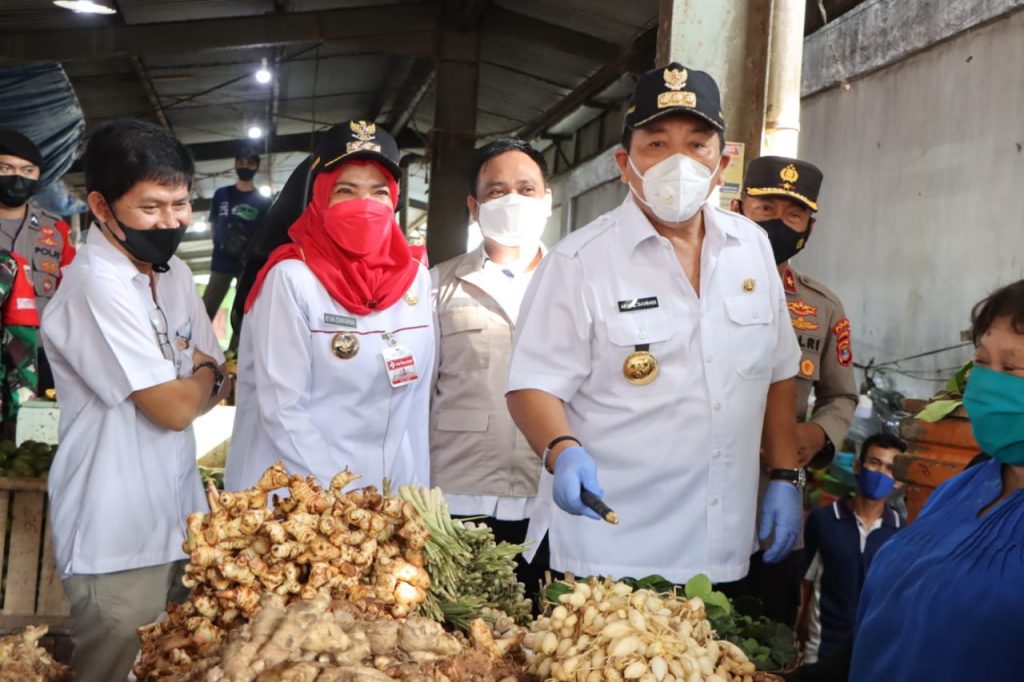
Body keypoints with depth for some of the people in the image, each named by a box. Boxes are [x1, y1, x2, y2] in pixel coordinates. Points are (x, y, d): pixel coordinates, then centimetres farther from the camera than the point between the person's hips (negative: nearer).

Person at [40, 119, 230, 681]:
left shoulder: (174, 274, 7)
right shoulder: (97, 287, -21)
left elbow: (215, 388, 11)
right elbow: (176, 408, -21)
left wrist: (185, 387, -10)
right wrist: (203, 377, 0)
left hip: (177, 523, 8)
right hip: (118, 546, -8)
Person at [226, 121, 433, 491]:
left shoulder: (415, 278, 1)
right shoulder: (291, 279, -12)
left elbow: (416, 398, 5)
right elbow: (281, 409, -15)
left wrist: (415, 491, 1)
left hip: (388, 497, 5)